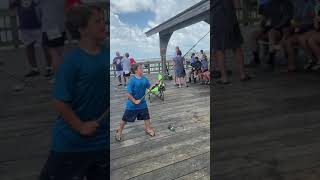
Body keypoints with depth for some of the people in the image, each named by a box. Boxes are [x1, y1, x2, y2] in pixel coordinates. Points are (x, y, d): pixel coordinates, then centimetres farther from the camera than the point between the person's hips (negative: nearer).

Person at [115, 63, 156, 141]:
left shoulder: (144, 79, -4)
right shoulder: (132, 80, -22)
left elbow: (149, 87, 0)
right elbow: (128, 93, -21)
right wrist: (135, 101, -20)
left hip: (142, 103, 5)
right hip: (132, 104, -5)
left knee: (146, 116, 12)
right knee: (125, 119, 8)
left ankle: (148, 128, 36)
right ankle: (119, 131, 29)